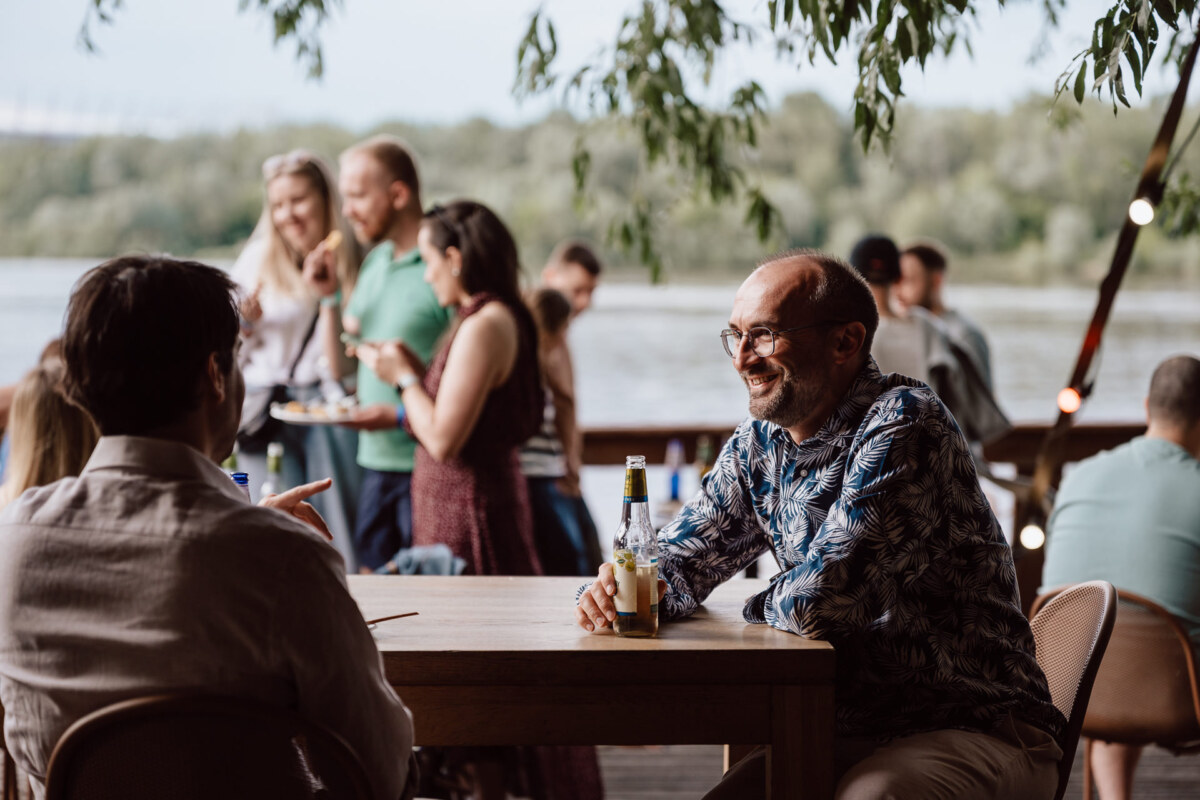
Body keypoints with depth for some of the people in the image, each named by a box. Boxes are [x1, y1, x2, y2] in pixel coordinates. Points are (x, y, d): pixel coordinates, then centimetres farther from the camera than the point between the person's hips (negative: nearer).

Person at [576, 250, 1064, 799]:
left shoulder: (905, 426, -19)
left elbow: (818, 603, -26)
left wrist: (759, 608, -4)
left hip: (976, 731, -7)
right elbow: (679, 559, 13)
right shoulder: (760, 444, 7)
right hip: (853, 734, 7)